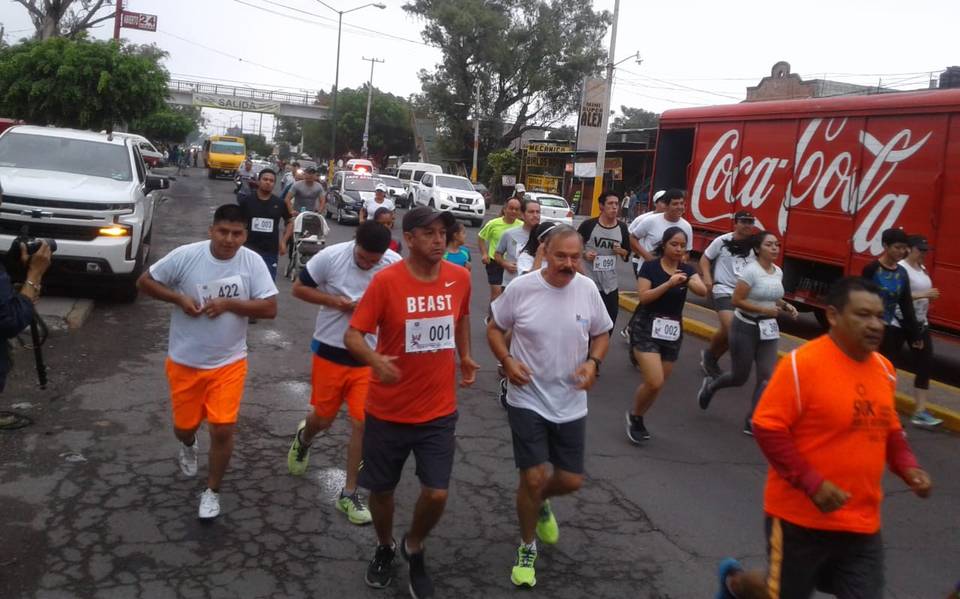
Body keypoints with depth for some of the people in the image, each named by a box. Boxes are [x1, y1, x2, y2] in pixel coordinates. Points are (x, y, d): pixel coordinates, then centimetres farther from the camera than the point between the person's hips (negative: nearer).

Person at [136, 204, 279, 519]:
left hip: (229, 362, -1)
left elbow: (270, 308, -13)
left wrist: (228, 304, -22)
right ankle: (189, 446, 55)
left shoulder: (252, 262, -11)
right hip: (185, 361, 1)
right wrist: (178, 297, -18)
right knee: (184, 426, 16)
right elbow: (144, 282, -3)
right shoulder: (186, 256, -13)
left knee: (222, 429, -6)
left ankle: (212, 491, 17)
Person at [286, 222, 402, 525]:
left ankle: (349, 494, 17)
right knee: (323, 418, 14)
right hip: (330, 352, 0)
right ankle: (304, 438, 54)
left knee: (362, 423, -1)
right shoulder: (331, 256, -16)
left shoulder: (396, 266, -13)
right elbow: (299, 288, -3)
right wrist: (334, 301, -18)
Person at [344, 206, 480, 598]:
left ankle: (414, 549, 31)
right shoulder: (385, 281, -16)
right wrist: (376, 360, -34)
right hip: (388, 410, -2)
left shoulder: (460, 278, -4)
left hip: (439, 411, 2)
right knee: (381, 489, 14)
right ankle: (385, 548, 45)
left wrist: (465, 358, 13)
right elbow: (352, 335, -15)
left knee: (437, 494, -1)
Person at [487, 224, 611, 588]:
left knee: (571, 481, 9)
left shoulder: (588, 289, -6)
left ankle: (541, 504, 46)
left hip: (571, 404, 3)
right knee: (533, 478, -4)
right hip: (527, 400, -3)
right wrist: (507, 360, -18)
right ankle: (527, 548, 22)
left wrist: (593, 363, -12)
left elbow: (601, 335, 8)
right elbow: (495, 328, 0)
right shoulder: (520, 288, -13)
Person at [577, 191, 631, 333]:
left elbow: (627, 254, 12)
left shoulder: (622, 228, 4)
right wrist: (584, 254, -17)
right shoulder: (588, 225, -8)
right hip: (588, 282, -4)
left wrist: (621, 251, -9)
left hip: (610, 284, 4)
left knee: (609, 323, 12)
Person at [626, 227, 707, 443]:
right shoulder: (650, 267, -7)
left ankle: (637, 418, 33)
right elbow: (643, 297, -16)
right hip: (646, 329, -5)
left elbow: (703, 291, -11)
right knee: (654, 382, -15)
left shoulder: (687, 270, 4)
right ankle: (634, 416, 11)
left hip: (673, 332, 5)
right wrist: (669, 283, -24)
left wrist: (687, 281, -29)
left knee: (658, 385, 10)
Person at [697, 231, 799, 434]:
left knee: (767, 377, -4)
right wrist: (764, 310, -23)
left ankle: (752, 422, 6)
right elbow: (736, 301, -20)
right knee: (740, 377, 5)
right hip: (745, 328, -6)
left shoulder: (778, 272, 5)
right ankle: (710, 385, 37)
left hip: (769, 329, 6)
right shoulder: (750, 270, -17)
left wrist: (785, 306, 1)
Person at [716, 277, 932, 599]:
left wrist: (906, 466, 2)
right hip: (801, 518, -6)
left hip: (863, 524, 7)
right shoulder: (802, 363, -19)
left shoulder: (884, 369, 4)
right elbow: (767, 428, -19)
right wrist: (812, 483, -23)